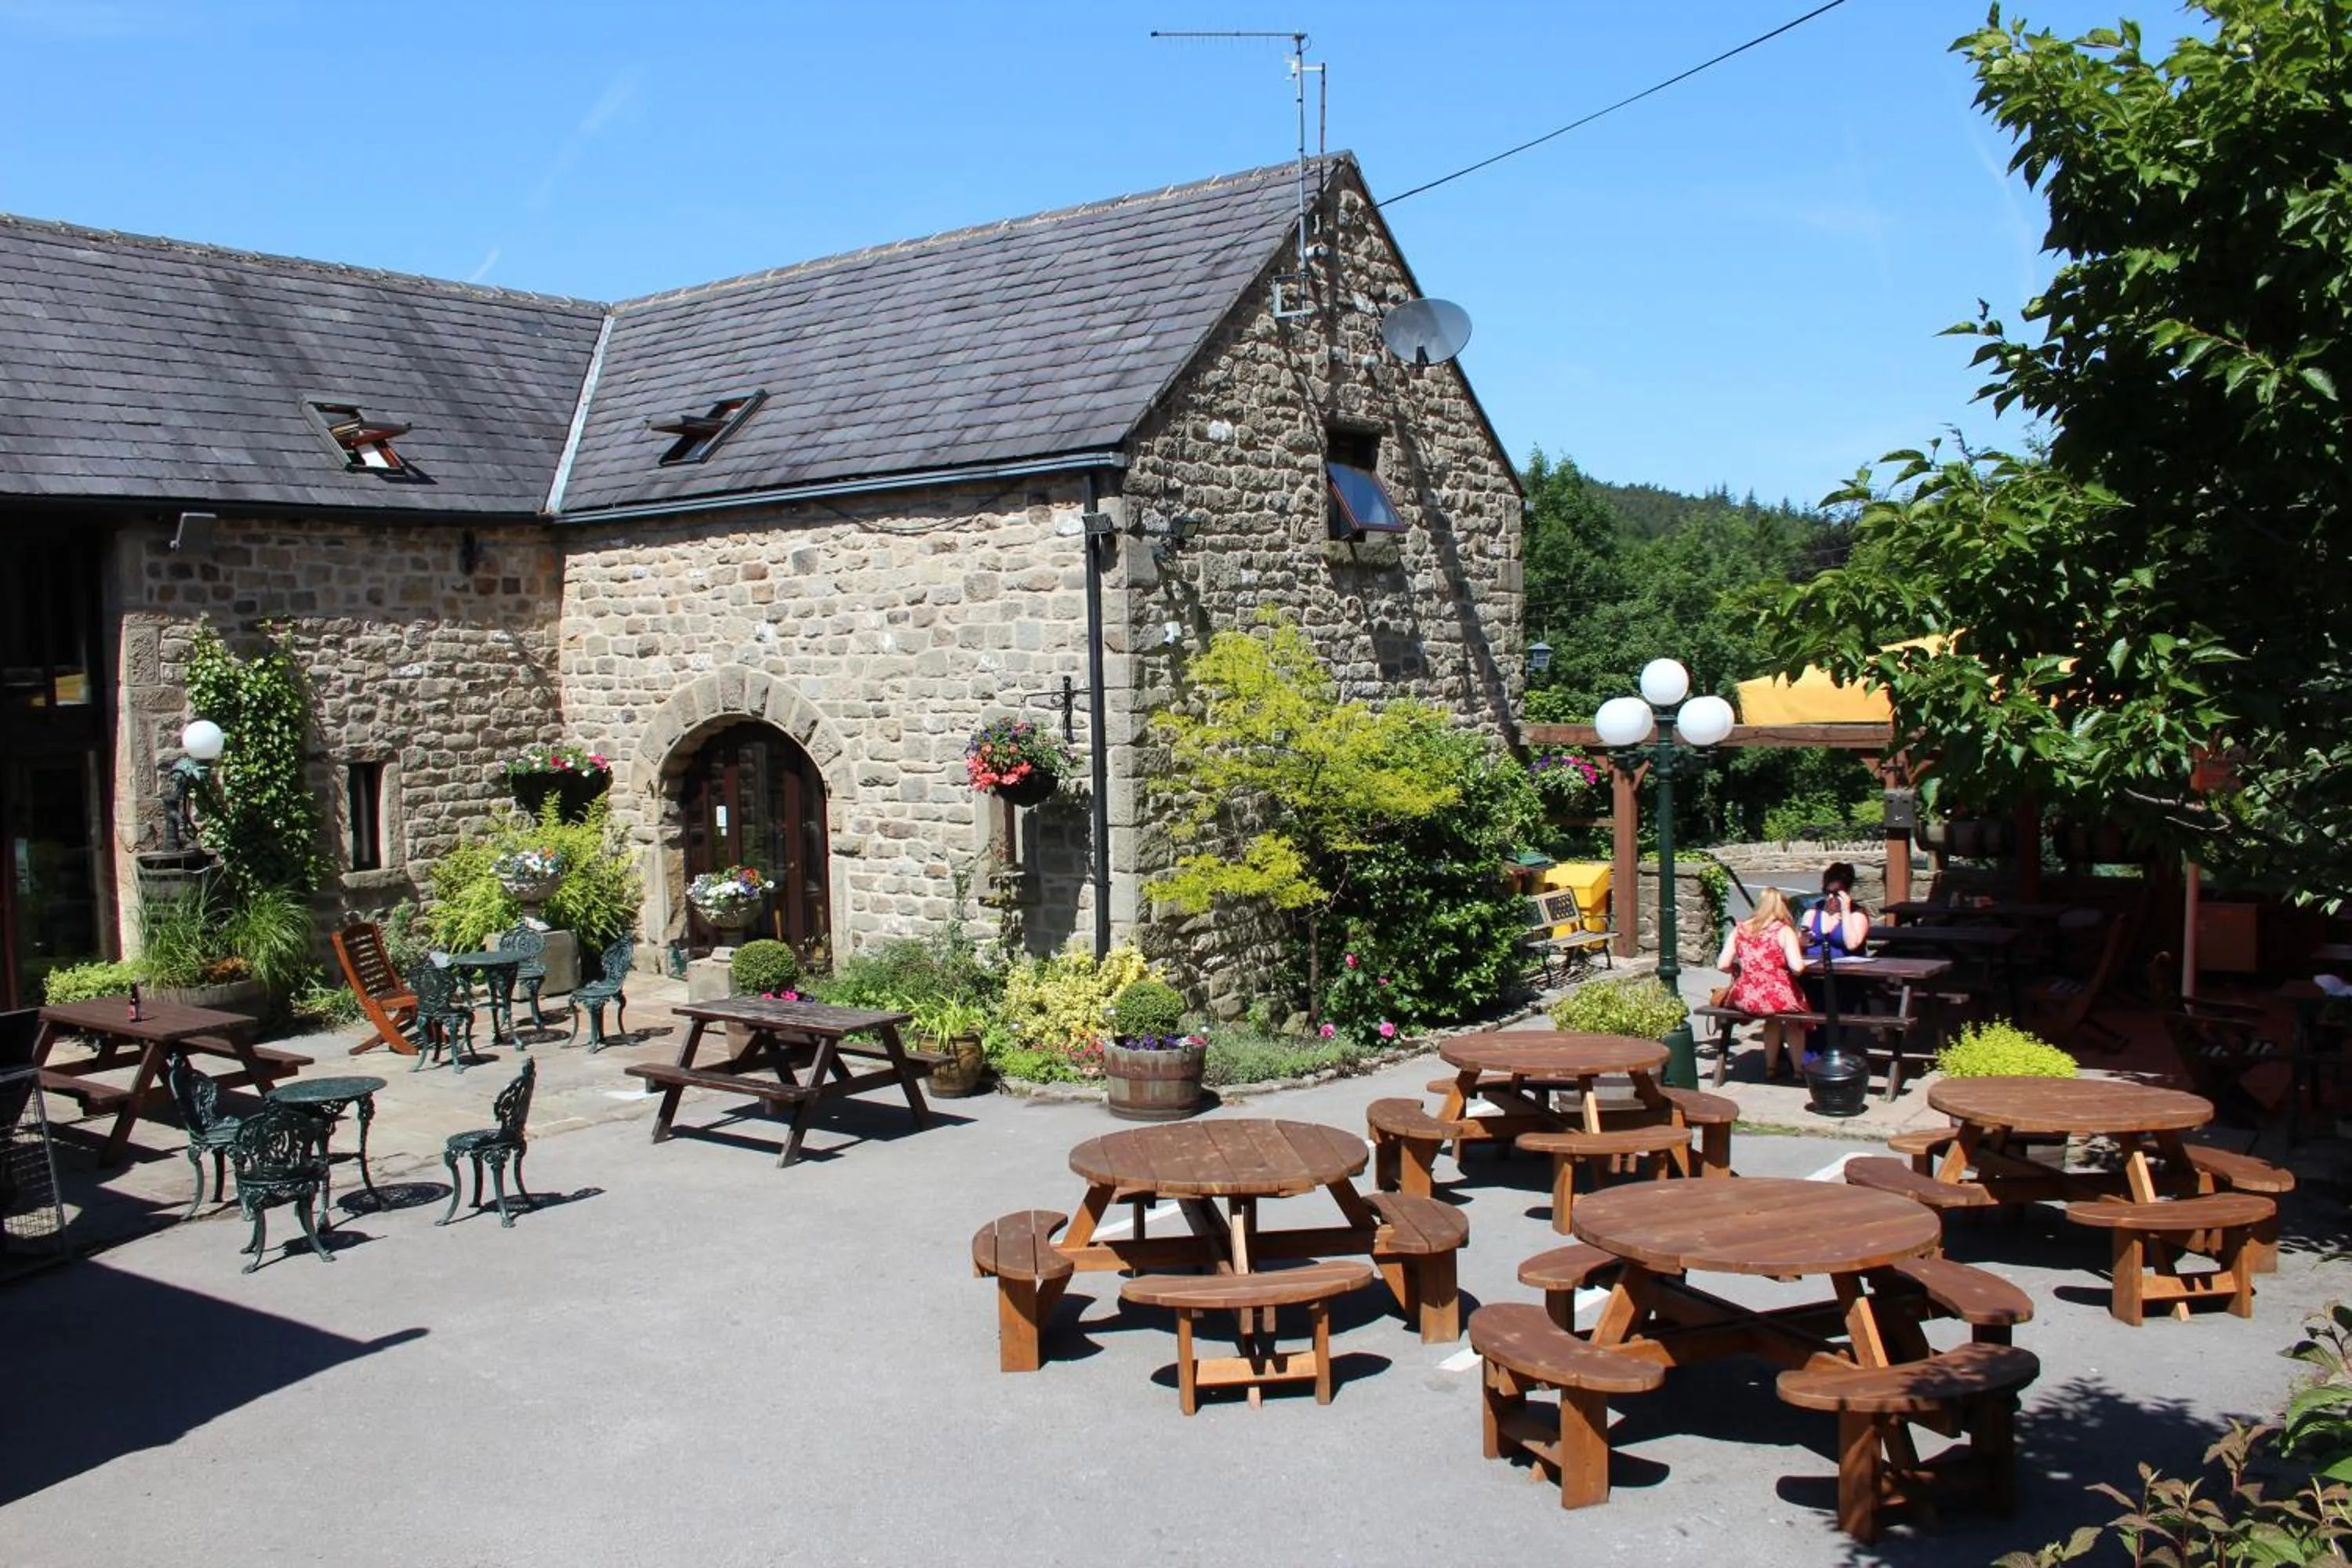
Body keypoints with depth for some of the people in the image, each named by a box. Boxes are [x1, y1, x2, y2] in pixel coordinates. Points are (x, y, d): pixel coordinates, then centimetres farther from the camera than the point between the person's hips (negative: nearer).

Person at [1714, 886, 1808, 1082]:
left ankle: (1771, 1068, 40)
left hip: (1744, 999, 4)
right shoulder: (1784, 930, -5)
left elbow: (1722, 965, 1)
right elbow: (1797, 966, -16)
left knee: (1773, 1018, 35)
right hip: (1777, 998, -4)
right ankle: (1798, 1068, 36)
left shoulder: (1740, 929, 6)